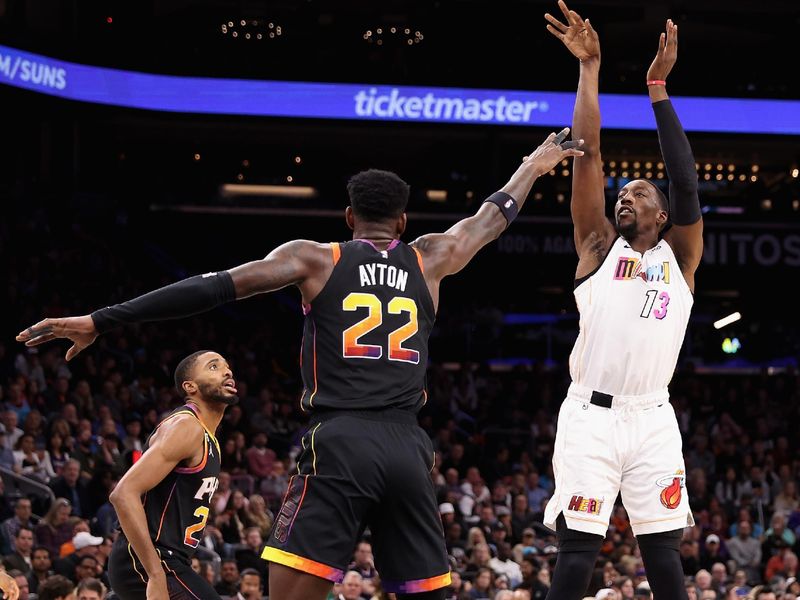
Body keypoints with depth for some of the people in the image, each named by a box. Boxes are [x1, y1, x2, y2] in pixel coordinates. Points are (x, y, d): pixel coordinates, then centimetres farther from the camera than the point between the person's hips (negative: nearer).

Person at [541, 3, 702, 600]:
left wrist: (658, 88, -7)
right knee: (577, 547, -7)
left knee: (663, 551, 2)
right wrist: (590, 68, -2)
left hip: (652, 418, 1)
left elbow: (686, 185, -4)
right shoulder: (599, 245, 10)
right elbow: (587, 155, 2)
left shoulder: (680, 256, 10)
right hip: (591, 414, -1)